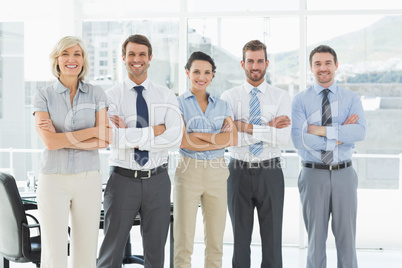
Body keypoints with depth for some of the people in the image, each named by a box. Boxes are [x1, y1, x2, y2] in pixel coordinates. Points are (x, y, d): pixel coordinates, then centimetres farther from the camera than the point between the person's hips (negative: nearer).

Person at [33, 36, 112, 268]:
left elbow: (105, 140, -5)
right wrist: (93, 130, -10)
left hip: (88, 179, 1)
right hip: (53, 179, -1)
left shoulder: (96, 94, 4)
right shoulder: (43, 96, 0)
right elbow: (50, 142, -12)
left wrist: (62, 138, -12)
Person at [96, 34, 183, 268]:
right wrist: (155, 130, -15)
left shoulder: (166, 96, 4)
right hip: (123, 180, -2)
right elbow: (113, 138, -18)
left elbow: (175, 138, -12)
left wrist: (131, 135, -16)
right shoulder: (112, 96, -2)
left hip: (157, 180, 2)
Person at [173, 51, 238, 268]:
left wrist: (200, 136, -12)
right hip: (188, 170, -3)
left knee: (215, 240, 8)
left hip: (217, 171, 4)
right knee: (184, 240, 0)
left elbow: (233, 138, -2)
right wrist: (218, 140, -9)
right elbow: (181, 141, -12)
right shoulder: (178, 103, 1)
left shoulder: (221, 105, 12)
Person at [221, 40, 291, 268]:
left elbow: (284, 136, -12)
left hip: (270, 172, 0)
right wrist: (268, 128, -15)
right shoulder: (229, 97, 1)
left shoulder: (281, 97, 2)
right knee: (240, 237, 11)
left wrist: (249, 128, -17)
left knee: (272, 237, 7)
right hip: (239, 171, 0)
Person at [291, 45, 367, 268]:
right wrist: (340, 135, -13)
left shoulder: (351, 99, 4)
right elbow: (299, 139, -15)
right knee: (315, 239, 9)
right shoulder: (300, 100, -1)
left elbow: (360, 132, -15)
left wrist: (323, 130, -19)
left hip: (344, 174, 1)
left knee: (347, 238, 8)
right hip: (313, 175, -1)